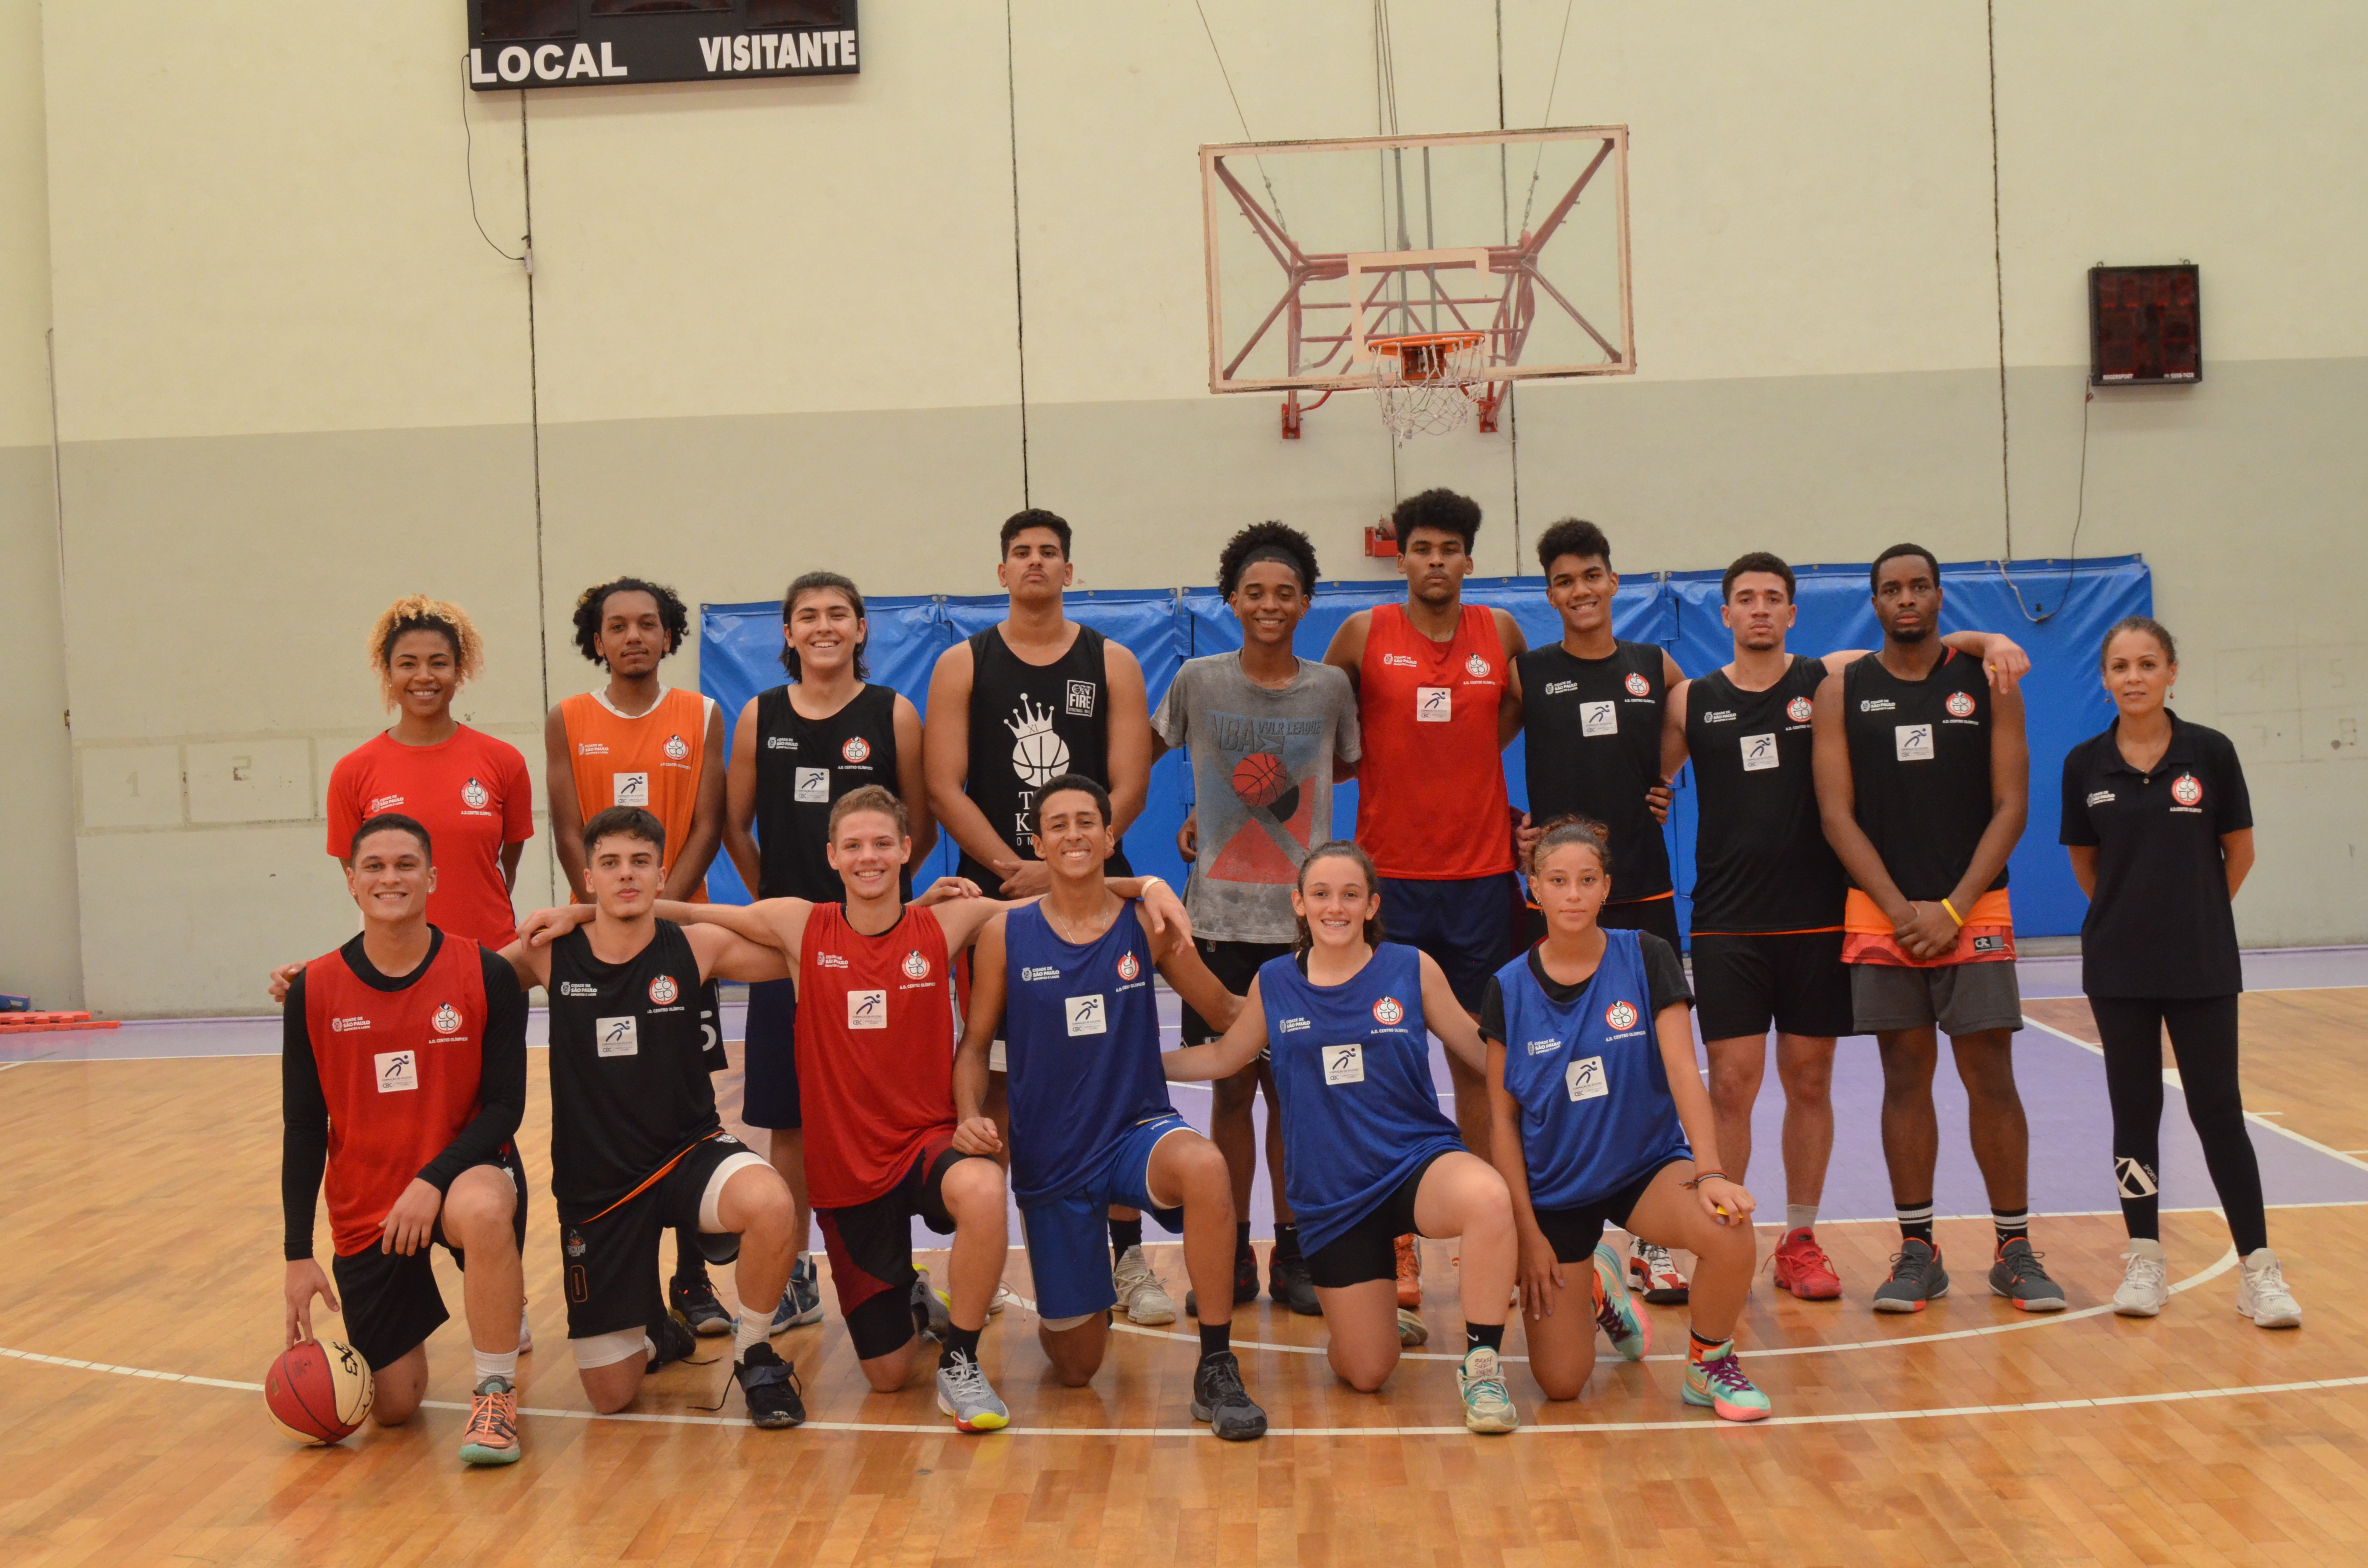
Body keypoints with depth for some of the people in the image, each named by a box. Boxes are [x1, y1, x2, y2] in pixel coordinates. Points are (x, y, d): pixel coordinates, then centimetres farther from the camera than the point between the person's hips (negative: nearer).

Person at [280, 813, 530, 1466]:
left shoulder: (486, 976, -9)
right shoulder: (314, 991, -4)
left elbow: (505, 1107, -10)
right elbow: (303, 1130, 1)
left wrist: (433, 1180, -25)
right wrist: (298, 1256, -2)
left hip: (464, 1171, -2)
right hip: (365, 1206, 2)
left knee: (484, 1213, -41)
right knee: (393, 1406, 2)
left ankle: (496, 1394, -19)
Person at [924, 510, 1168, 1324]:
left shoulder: (1112, 664, 6)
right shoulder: (963, 665, 5)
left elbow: (1130, 787, -2)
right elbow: (944, 788, -2)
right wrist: (1012, 868, -13)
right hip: (994, 894, 0)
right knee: (990, 1081, 2)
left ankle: (1129, 1259, 7)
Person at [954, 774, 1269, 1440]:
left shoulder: (1148, 923, -3)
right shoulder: (1005, 935, -3)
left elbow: (1226, 1010, 7)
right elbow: (975, 1043, 5)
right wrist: (969, 1116, -12)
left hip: (1139, 1132, -1)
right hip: (1048, 1158, 1)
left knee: (1205, 1167, -40)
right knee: (1076, 1368, 8)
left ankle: (1216, 1373, -26)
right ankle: (1076, 1305, 47)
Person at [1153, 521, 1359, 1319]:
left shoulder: (1330, 688, 3)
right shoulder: (1199, 681, 1)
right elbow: (1141, 753, 15)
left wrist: (1282, 789, 7)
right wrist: (1213, 811, 7)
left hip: (1306, 921, 0)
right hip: (1221, 916, 0)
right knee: (1232, 1089, 5)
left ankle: (1291, 1253, 16)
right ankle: (1232, 1257, 15)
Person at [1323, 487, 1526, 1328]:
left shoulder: (1501, 633, 5)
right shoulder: (1364, 634, 0)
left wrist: (1477, 754, 11)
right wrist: (1381, 763, 1)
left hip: (1481, 873, 2)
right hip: (1389, 874, -1)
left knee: (1477, 1056, 8)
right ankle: (1397, 1245, 5)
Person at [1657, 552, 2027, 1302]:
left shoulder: (1832, 678, 4)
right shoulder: (1692, 701, 5)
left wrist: (1990, 642, -8)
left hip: (1817, 917, 1)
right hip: (1727, 924, -1)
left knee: (1810, 1079, 6)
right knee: (1731, 1081, -5)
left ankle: (1800, 1241, 18)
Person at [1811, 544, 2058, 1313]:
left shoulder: (1988, 682, 4)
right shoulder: (1841, 693, 4)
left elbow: (2010, 805, -1)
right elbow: (1837, 815, 0)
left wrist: (1953, 909, -10)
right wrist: (1901, 910, -10)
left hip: (1974, 911, 0)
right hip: (1880, 914, 1)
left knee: (1991, 1077, -1)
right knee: (1904, 1078, 4)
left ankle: (2014, 1250, 9)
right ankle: (1917, 1251, 12)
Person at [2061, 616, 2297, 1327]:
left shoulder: (2209, 753, -6)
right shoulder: (2085, 764, -1)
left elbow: (2239, 853, 4)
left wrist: (2190, 914, 11)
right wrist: (2128, 912, 10)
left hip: (2202, 966, -2)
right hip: (2118, 967, 2)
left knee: (2217, 1108, -2)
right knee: (2134, 1109, 7)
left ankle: (2259, 1269, 4)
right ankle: (2145, 1261, 16)